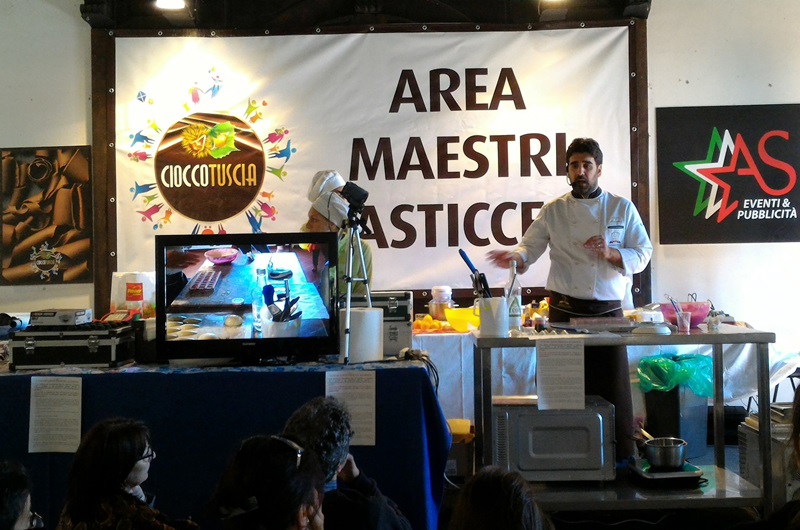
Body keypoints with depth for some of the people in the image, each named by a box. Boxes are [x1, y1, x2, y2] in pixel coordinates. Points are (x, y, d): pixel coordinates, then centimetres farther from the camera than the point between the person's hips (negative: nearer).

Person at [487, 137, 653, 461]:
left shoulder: (622, 208, 6)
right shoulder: (554, 211, 6)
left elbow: (642, 254, 3)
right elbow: (531, 246, -1)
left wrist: (611, 253, -15)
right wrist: (516, 257, -23)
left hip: (608, 312, 0)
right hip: (565, 311, 0)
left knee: (613, 386, -1)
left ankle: (622, 456, 10)